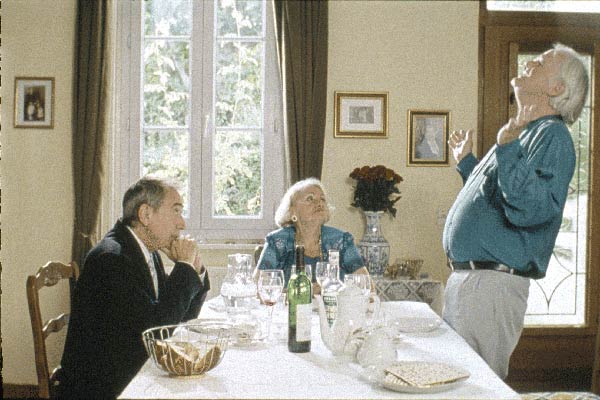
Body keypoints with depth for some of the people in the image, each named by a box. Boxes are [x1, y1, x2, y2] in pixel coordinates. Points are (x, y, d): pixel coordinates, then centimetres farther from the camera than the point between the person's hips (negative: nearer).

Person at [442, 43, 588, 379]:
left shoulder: (552, 136, -11)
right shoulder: (523, 132, 19)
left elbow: (530, 209, -27)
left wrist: (508, 149, -33)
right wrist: (466, 161, 30)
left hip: (492, 285, -10)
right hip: (465, 276, 10)